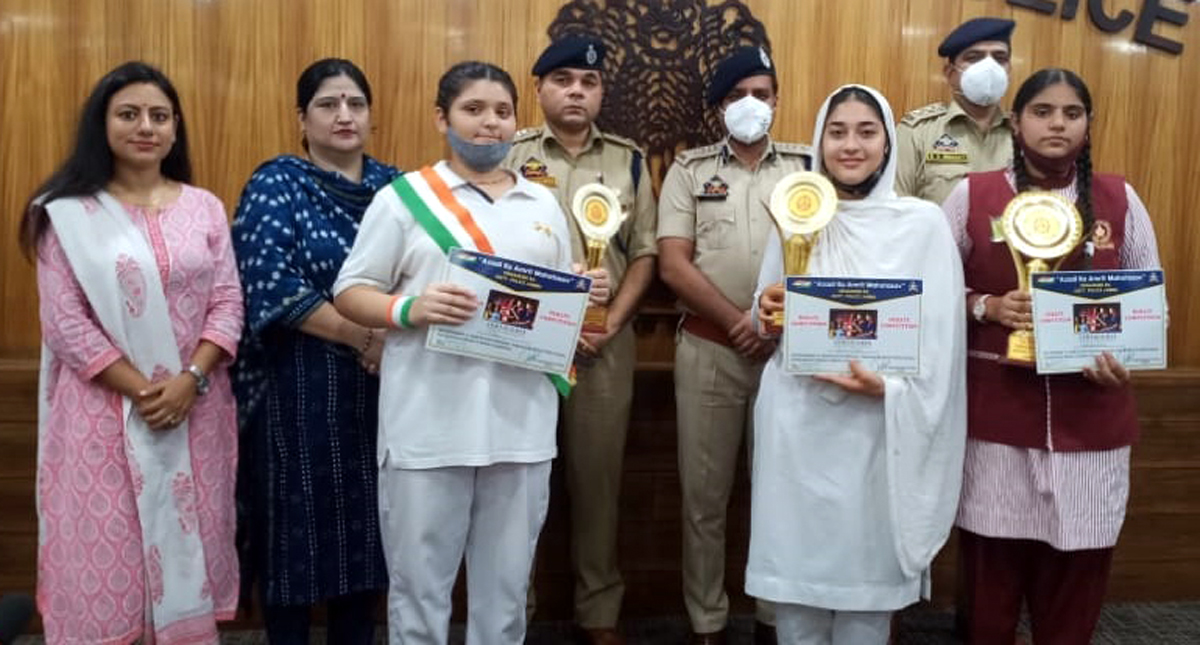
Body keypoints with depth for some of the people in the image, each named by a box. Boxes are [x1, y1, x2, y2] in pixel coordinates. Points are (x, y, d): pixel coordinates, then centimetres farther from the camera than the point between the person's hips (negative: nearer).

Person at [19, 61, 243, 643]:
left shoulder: (203, 207, 7)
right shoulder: (68, 213, -2)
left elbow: (228, 303, 2)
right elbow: (65, 321, -6)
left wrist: (190, 380, -11)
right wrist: (138, 390, -13)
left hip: (194, 407, 3)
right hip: (105, 411, -2)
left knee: (188, 543, 10)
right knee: (107, 548, 3)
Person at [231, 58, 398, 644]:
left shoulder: (394, 185, 10)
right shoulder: (276, 185, -3)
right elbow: (271, 286, -15)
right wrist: (363, 336, -16)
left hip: (380, 382, 4)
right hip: (298, 385, -4)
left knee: (364, 520, 10)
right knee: (299, 520, 4)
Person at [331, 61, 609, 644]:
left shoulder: (543, 203, 14)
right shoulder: (403, 197, 1)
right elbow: (350, 292, -1)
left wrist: (587, 295, -3)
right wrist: (409, 308, -19)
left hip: (521, 424, 4)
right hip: (429, 426, -3)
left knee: (507, 585, 13)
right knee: (420, 584, 6)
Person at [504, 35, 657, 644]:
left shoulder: (628, 160, 8)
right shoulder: (509, 155, 1)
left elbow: (644, 255, 6)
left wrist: (611, 324, -7)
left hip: (606, 344, 2)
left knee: (597, 476, 10)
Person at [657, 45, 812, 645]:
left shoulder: (805, 166, 8)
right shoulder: (690, 169, 5)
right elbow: (673, 264, -4)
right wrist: (737, 321, -11)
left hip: (788, 347, 1)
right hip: (709, 348, -1)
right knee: (704, 494, 6)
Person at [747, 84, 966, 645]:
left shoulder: (924, 221, -1)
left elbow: (941, 338, -4)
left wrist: (885, 388, -18)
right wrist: (768, 313, -7)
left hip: (876, 426, -2)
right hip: (795, 422, 2)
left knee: (865, 570, 6)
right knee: (793, 563, 7)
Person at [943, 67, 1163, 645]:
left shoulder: (1119, 199, 6)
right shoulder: (972, 195, 2)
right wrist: (987, 305, -12)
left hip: (1089, 417, 2)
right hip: (994, 412, -1)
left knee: (1076, 571, 7)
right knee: (991, 567, 4)